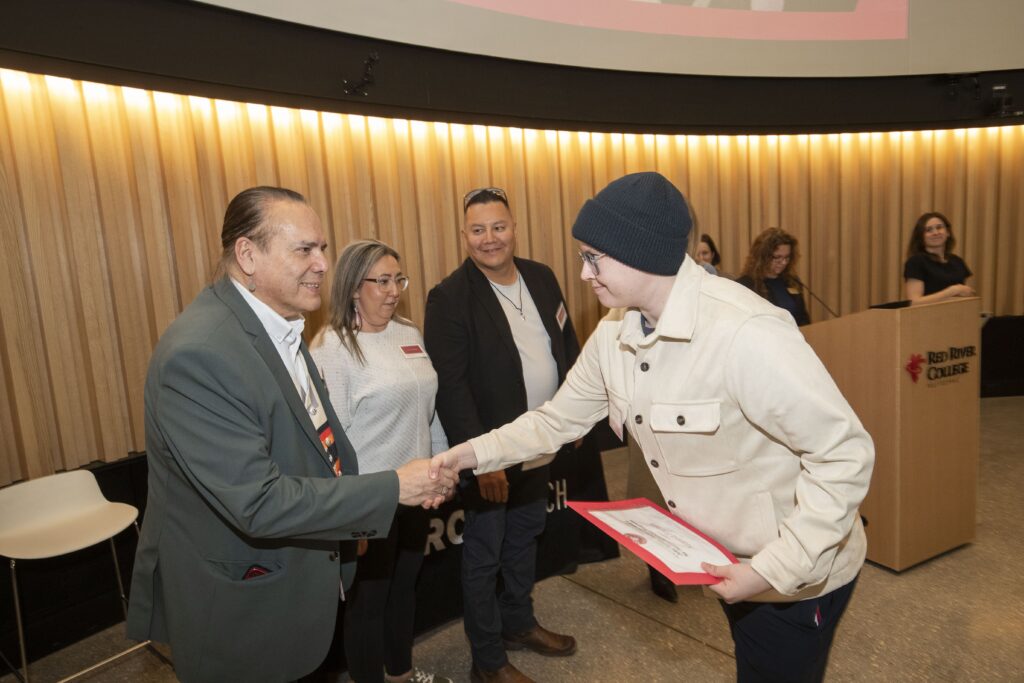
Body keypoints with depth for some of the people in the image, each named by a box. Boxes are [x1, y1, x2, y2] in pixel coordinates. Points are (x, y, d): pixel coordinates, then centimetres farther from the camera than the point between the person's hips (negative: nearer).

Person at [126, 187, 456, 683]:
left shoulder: (277, 324, 1)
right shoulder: (198, 355, -29)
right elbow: (259, 502, -30)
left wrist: (348, 523, 11)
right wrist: (393, 488, -25)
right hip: (238, 608, -8)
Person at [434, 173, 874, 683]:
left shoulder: (744, 333, -33)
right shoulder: (615, 331, -8)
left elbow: (845, 453, -28)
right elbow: (560, 417, 2)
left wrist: (773, 568, -29)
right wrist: (475, 453, -7)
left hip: (798, 574, -7)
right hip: (731, 562, 7)